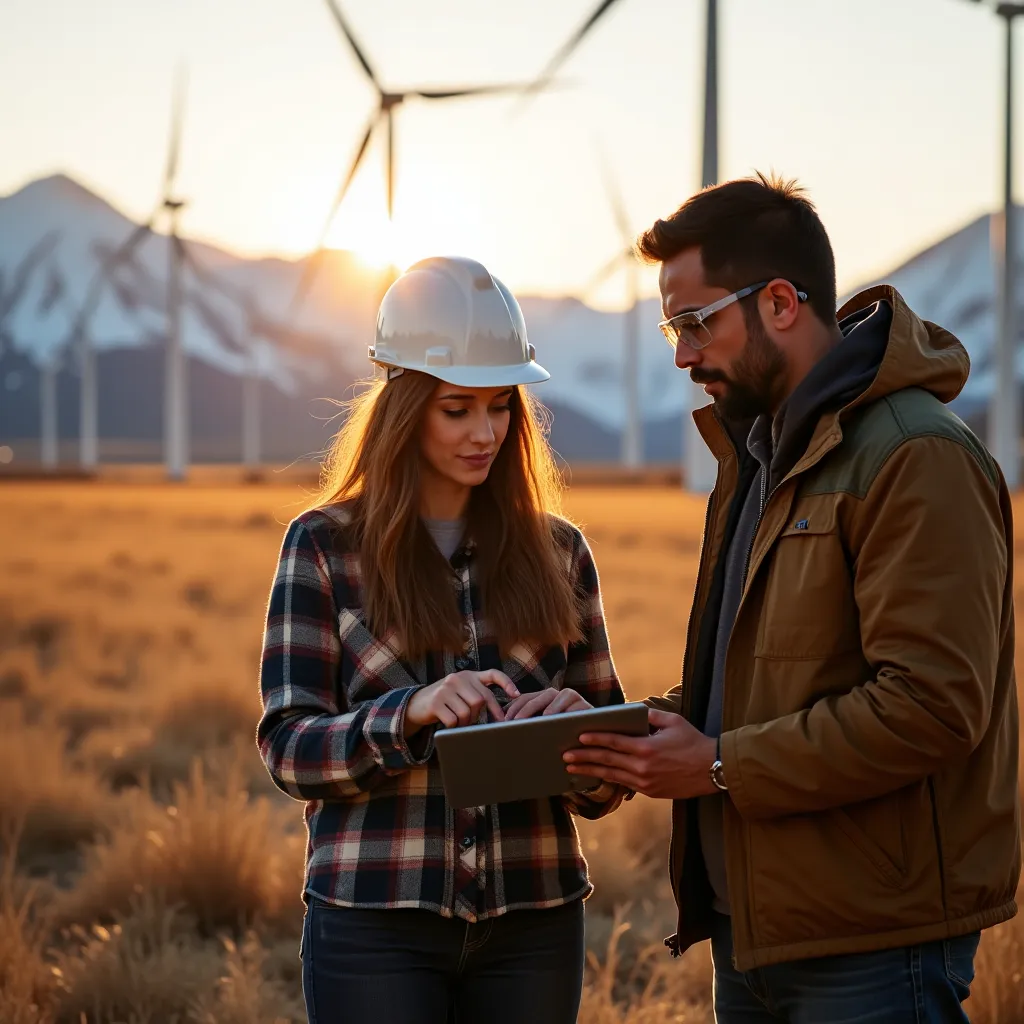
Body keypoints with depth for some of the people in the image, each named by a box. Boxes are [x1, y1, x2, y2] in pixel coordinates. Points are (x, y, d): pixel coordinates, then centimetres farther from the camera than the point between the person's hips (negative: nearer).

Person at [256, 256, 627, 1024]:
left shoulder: (557, 552, 10)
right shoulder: (324, 546, 2)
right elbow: (288, 748, -5)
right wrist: (410, 714, -23)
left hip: (533, 922, 3)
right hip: (376, 923, -3)